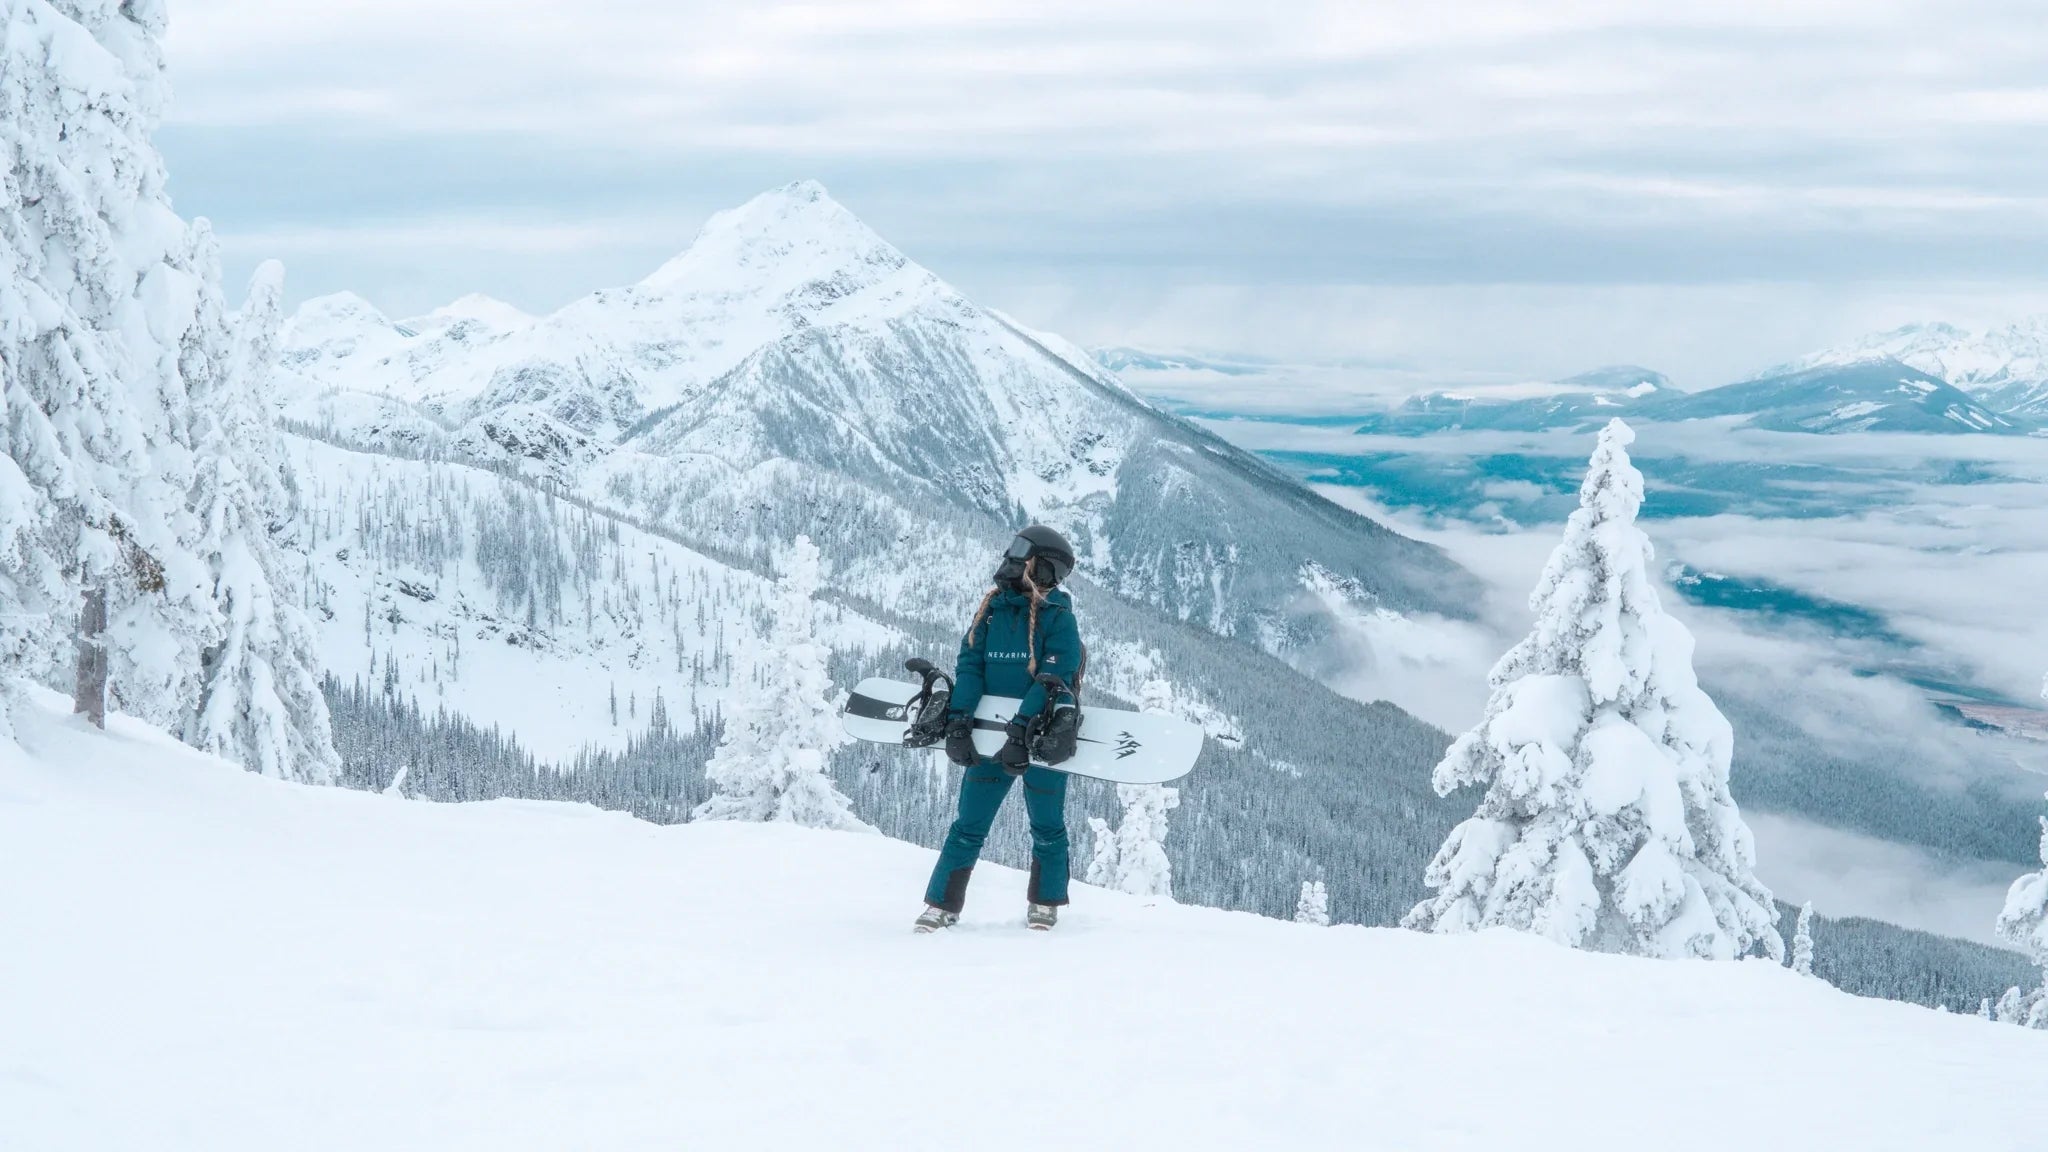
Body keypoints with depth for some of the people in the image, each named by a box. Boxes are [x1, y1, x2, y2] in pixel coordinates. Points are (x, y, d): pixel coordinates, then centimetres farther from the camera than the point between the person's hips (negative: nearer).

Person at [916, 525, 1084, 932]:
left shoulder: (1059, 618, -8)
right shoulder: (992, 609, 7)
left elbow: (1051, 680, -16)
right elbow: (970, 666, 1)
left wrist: (1022, 731, -26)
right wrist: (958, 721, -13)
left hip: (1043, 740, -4)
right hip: (994, 734, 4)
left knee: (1047, 827, 8)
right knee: (969, 826, 2)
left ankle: (1044, 904, 25)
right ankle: (941, 906, 5)